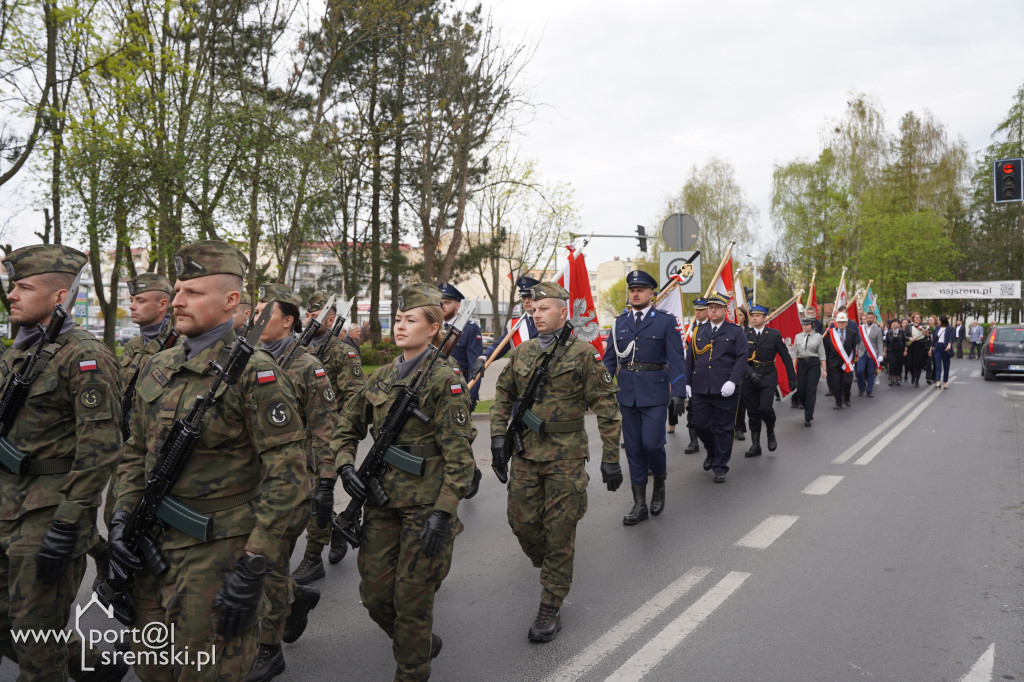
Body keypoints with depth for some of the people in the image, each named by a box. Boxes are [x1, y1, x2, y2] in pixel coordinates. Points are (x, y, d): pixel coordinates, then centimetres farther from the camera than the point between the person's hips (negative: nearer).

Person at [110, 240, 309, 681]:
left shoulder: (254, 372, -15)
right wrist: (121, 520, 5)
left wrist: (254, 568, -18)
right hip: (154, 547, 7)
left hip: (219, 552, -7)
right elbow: (136, 453, 17)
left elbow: (286, 474, -18)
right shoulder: (157, 367, 8)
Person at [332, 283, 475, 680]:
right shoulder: (381, 378, 9)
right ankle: (421, 643, 38)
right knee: (374, 594, 10)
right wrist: (345, 465, 1)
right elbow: (346, 428, 20)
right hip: (382, 500, 6)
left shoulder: (444, 380, -9)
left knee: (412, 597, 3)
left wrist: (443, 512, -19)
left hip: (425, 503, -6)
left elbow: (458, 455, -13)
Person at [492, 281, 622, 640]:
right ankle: (552, 570, 39)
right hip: (525, 452, 5)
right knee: (522, 523, 9)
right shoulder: (522, 352, 7)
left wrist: (611, 459, -9)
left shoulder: (583, 353, -8)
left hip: (566, 456, -5)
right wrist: (498, 434, 4)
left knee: (560, 532, 2)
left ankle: (551, 608, 15)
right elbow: (503, 394, 17)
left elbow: (606, 408, -7)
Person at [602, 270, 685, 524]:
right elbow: (609, 359, 12)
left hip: (654, 391, -4)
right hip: (627, 393, 4)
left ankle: (660, 483, 21)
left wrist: (679, 393, -11)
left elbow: (675, 358, -4)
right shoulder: (620, 322, 10)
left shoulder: (665, 320, -1)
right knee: (633, 448, 7)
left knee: (652, 443, -11)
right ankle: (640, 505, 16)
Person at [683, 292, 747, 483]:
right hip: (700, 389, 3)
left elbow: (742, 358, -4)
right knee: (700, 424, 5)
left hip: (725, 390, -3)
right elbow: (690, 358, 15)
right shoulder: (699, 332, 13)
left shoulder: (736, 332, 3)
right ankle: (712, 451, 33)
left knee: (723, 429, 2)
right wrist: (687, 382, 9)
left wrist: (733, 381, -15)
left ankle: (720, 467, 12)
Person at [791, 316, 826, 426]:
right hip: (801, 363, 3)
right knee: (800, 389, 0)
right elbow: (795, 353, 10)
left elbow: (822, 354, 2)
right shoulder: (798, 337, 8)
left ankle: (808, 418, -4)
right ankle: (807, 408, 31)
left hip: (814, 363, -3)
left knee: (811, 390, -6)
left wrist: (824, 369, 0)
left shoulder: (818, 337, 1)